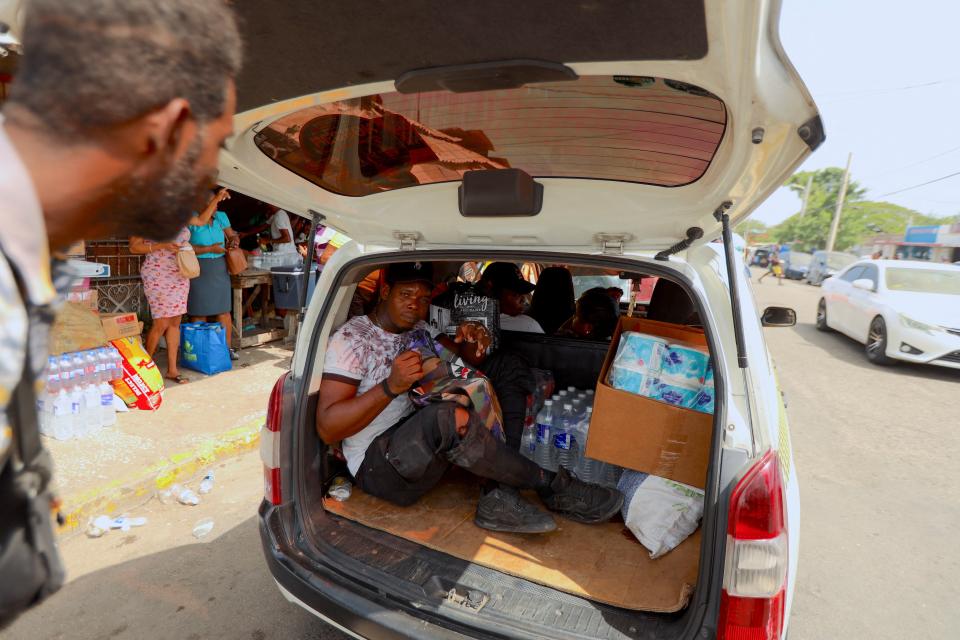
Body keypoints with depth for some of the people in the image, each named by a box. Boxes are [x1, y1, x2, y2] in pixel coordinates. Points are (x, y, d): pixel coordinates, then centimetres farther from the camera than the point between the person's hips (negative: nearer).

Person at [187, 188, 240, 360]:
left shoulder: (221, 217, 6)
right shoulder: (190, 218, -9)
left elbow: (232, 235, 19)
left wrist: (234, 241, -2)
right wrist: (210, 249, -23)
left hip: (220, 267, 5)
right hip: (199, 269, -5)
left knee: (224, 309, 6)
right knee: (199, 312, -1)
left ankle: (227, 347, 13)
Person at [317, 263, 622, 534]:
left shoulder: (418, 329, 9)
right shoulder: (352, 338, -12)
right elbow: (327, 429, -18)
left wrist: (473, 340, -16)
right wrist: (391, 386, -30)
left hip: (422, 440, 8)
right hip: (378, 466, -7)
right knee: (449, 418, -36)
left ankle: (499, 496, -20)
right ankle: (551, 486, -16)